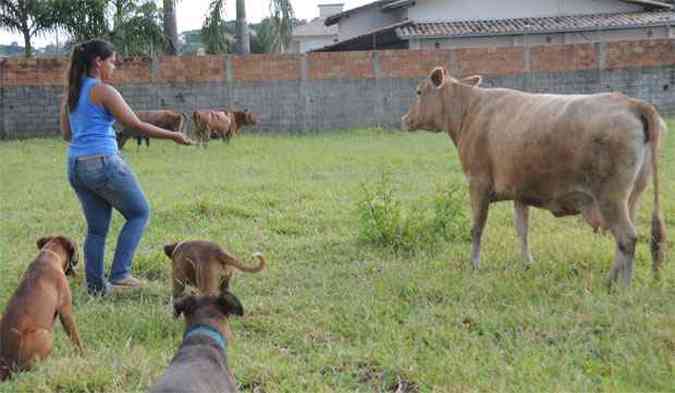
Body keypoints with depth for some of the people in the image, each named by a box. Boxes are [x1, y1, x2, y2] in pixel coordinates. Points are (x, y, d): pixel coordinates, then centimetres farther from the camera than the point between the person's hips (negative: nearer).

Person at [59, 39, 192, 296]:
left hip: (76, 167, 8)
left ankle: (96, 285, 15)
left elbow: (66, 134, 18)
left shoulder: (71, 92, 12)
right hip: (103, 163, -8)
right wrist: (173, 136, -4)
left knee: (96, 227, 15)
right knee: (139, 214, 8)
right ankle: (119, 273, 0)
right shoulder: (103, 91, -11)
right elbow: (137, 125, -12)